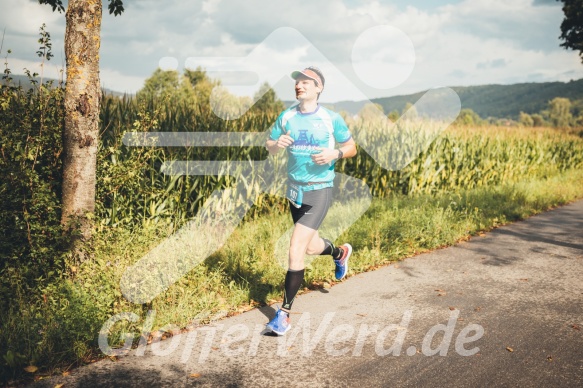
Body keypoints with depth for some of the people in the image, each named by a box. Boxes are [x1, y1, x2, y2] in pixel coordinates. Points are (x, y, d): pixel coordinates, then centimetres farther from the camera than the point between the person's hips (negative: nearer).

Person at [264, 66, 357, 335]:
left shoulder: (331, 119, -8)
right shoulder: (286, 117, 1)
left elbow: (351, 147, 2)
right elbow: (269, 147, 8)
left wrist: (334, 154, -19)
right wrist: (277, 144, -16)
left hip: (319, 191, -5)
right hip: (295, 190, 5)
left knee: (296, 250, -13)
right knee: (310, 246, 20)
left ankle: (284, 314, 0)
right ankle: (340, 253, 56)